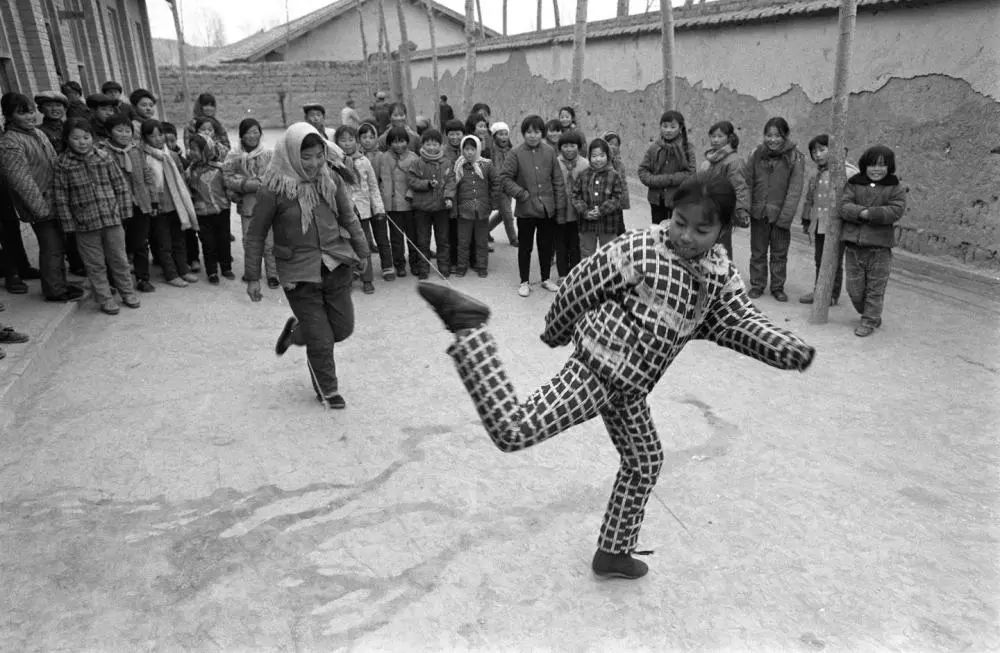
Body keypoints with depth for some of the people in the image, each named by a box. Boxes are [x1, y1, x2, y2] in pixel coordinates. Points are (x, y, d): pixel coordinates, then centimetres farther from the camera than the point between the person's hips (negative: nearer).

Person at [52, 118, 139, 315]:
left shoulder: (104, 157, 1)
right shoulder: (63, 165, -3)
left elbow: (120, 185, 6)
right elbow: (60, 197, -2)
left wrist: (123, 210, 2)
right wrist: (69, 223, -5)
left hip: (112, 219, 1)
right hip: (85, 224, -1)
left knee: (119, 259, 11)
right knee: (95, 265, 7)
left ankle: (127, 292, 26)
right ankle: (105, 299, 18)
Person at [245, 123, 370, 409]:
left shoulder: (331, 178, -3)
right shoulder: (274, 189, -14)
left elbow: (349, 218, 11)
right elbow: (255, 236, -5)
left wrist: (362, 251, 12)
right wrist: (253, 277, -3)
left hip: (336, 265, 4)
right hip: (299, 273, -4)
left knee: (343, 327, 13)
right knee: (321, 340, 0)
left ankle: (297, 330, 42)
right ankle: (327, 390, 25)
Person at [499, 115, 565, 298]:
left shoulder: (549, 152, 2)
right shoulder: (516, 153, -5)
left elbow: (558, 181, 4)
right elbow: (505, 178, -4)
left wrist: (560, 207, 1)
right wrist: (520, 193, -17)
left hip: (548, 209, 2)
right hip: (526, 209, -2)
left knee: (547, 246, 13)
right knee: (525, 247, 8)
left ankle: (546, 279, 29)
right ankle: (524, 282, 20)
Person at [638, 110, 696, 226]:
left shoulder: (687, 149, -5)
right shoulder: (654, 148, 2)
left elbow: (690, 173, -12)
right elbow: (643, 170, 0)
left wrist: (668, 179, -19)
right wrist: (656, 180, -16)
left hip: (678, 200, -3)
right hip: (657, 200, 3)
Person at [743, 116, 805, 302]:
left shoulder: (795, 158, -6)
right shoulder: (758, 154, 1)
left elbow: (795, 190, -9)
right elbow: (746, 181, 1)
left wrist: (785, 216, -15)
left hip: (780, 214, -2)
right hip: (758, 212, 2)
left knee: (779, 253, 9)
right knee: (758, 252, 10)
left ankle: (778, 287, 21)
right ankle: (757, 285, 22)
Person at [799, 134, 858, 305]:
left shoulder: (847, 173, -10)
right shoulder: (815, 176, 14)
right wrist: (806, 221, 24)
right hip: (818, 225, 7)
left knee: (834, 262, 2)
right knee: (819, 259, 14)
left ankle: (833, 295, 11)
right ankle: (818, 291, 24)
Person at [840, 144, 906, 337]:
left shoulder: (896, 188, 2)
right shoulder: (854, 184, 8)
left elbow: (895, 211, -11)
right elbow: (845, 207, -4)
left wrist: (868, 213, -20)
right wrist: (861, 212, -22)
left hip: (879, 245, -2)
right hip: (853, 243, 2)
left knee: (875, 287, 2)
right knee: (854, 287, 7)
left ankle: (869, 321, 14)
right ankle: (871, 315, 30)